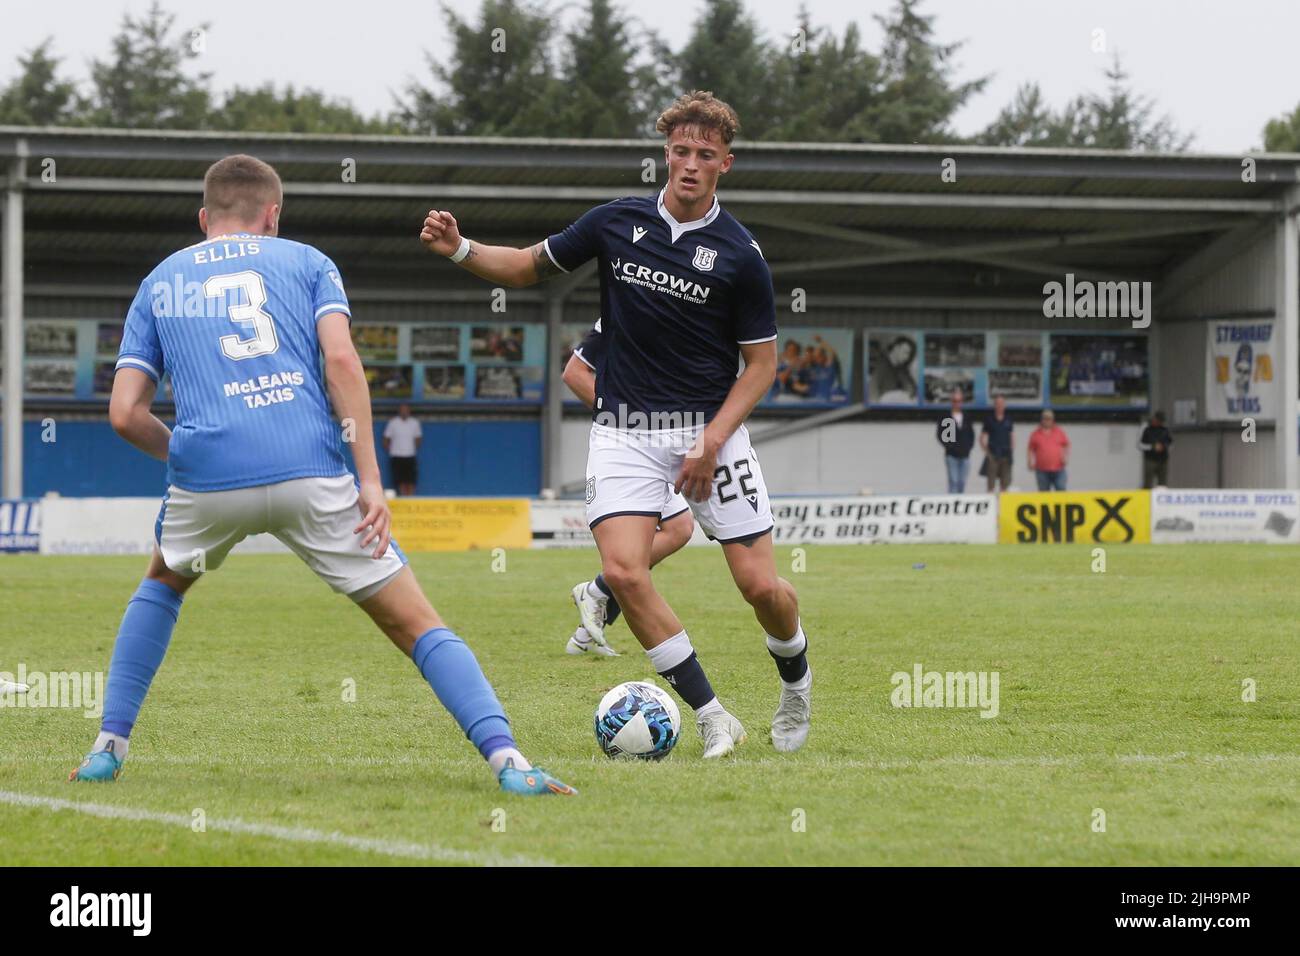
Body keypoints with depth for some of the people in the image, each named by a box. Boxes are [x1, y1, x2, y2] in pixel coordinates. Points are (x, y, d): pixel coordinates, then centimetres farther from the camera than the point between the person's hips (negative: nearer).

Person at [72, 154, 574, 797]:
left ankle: (108, 747, 26)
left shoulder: (158, 284, 23)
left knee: (163, 582, 34)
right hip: (311, 473, -2)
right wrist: (370, 479, -4)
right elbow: (340, 360, 0)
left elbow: (124, 413, 14)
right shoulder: (305, 262, 18)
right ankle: (507, 761, -15)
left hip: (206, 477, 2)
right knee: (414, 623, 2)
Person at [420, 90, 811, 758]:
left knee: (760, 585, -6)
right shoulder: (617, 222, 0)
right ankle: (712, 718, -8)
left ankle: (796, 680, 29)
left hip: (710, 429, -2)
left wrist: (713, 440, -13)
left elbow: (761, 363, -1)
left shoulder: (739, 256, -7)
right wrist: (459, 249, -5)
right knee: (622, 572, -19)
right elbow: (531, 267, 13)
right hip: (624, 429, 2)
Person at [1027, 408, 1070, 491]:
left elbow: (1066, 446, 15)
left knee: (1061, 490, -7)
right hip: (1042, 470, 0)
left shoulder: (1060, 432, 10)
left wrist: (1066, 457, 0)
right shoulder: (1036, 434, 8)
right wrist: (1031, 462, 0)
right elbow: (1031, 450, 12)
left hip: (1058, 469, 0)